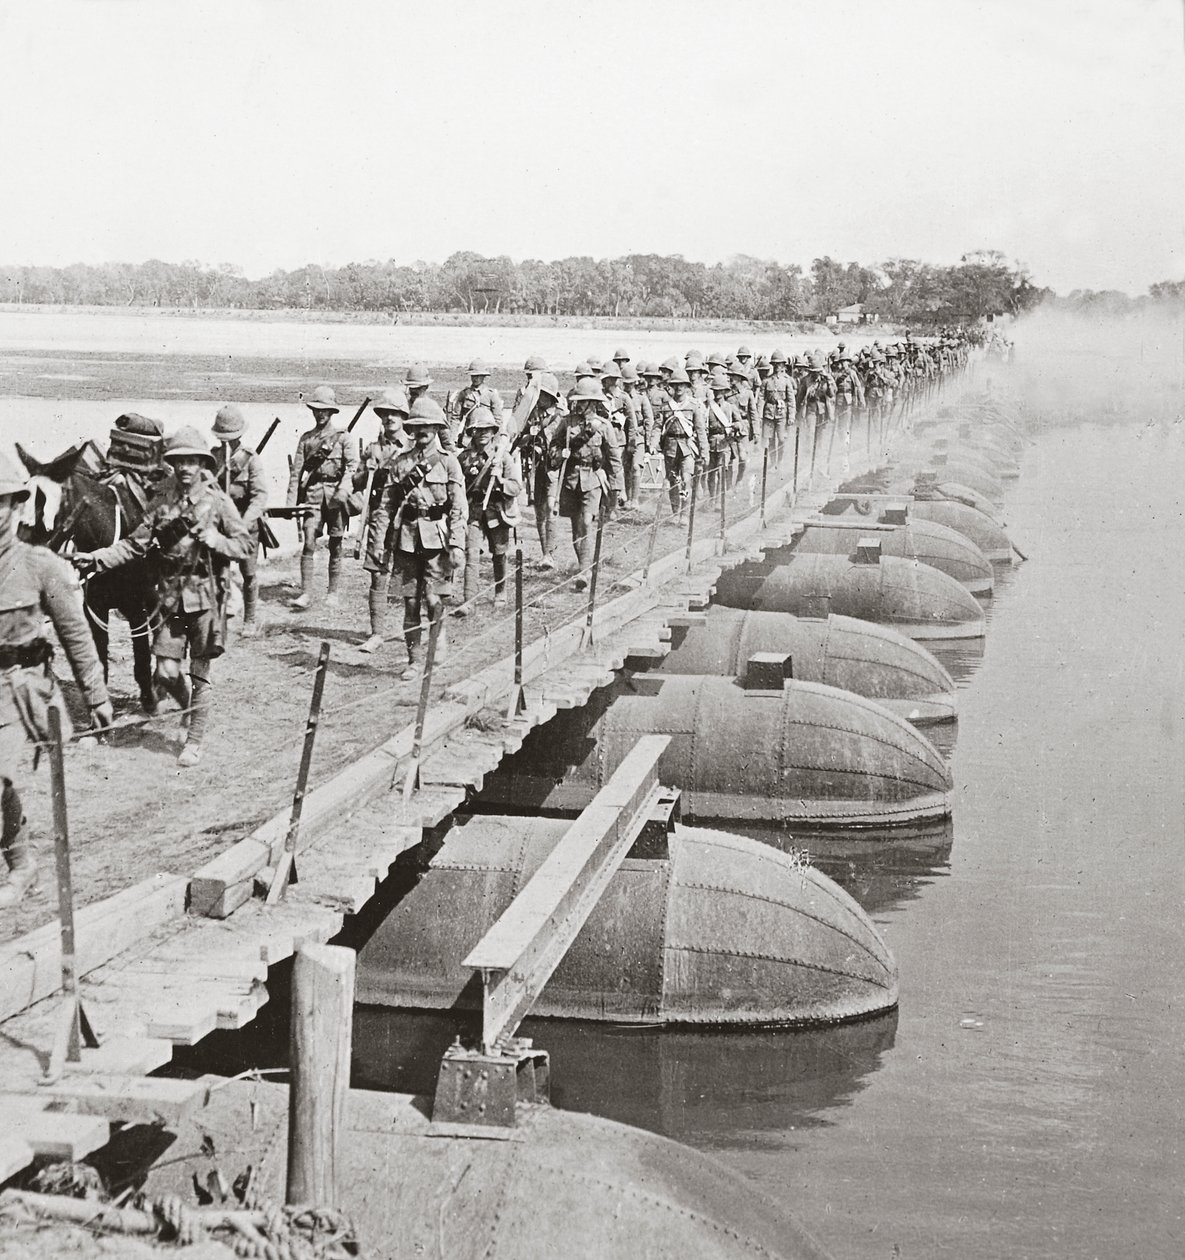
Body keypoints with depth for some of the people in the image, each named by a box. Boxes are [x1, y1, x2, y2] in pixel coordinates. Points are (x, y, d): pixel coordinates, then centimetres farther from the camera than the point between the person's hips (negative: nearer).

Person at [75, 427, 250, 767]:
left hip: (206, 596, -3)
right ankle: (190, 708, 32)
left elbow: (246, 545, -5)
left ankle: (196, 739, 17)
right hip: (171, 596, 3)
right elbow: (134, 544, 1)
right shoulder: (163, 503, 3)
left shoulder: (218, 501, -5)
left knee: (199, 673, 4)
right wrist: (96, 559, -10)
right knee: (166, 672, 1)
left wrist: (213, 539, -21)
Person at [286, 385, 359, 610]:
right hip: (313, 494, 2)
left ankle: (333, 593, 12)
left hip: (336, 495, -2)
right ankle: (306, 593, -9)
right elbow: (297, 471, 10)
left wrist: (344, 489, -22)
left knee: (335, 546, 3)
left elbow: (352, 465, -5)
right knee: (308, 542, -9)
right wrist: (291, 500, 2)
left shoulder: (343, 437, 6)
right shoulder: (306, 438, 13)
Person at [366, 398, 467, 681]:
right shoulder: (401, 462, 10)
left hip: (437, 537, -3)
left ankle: (439, 636, 20)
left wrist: (457, 545, -12)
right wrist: (378, 541, 3)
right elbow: (386, 504, 9)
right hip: (407, 537, 3)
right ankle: (413, 660, 11)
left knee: (432, 598, -10)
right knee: (410, 600, 3)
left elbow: (458, 508, -4)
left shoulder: (448, 462, 2)